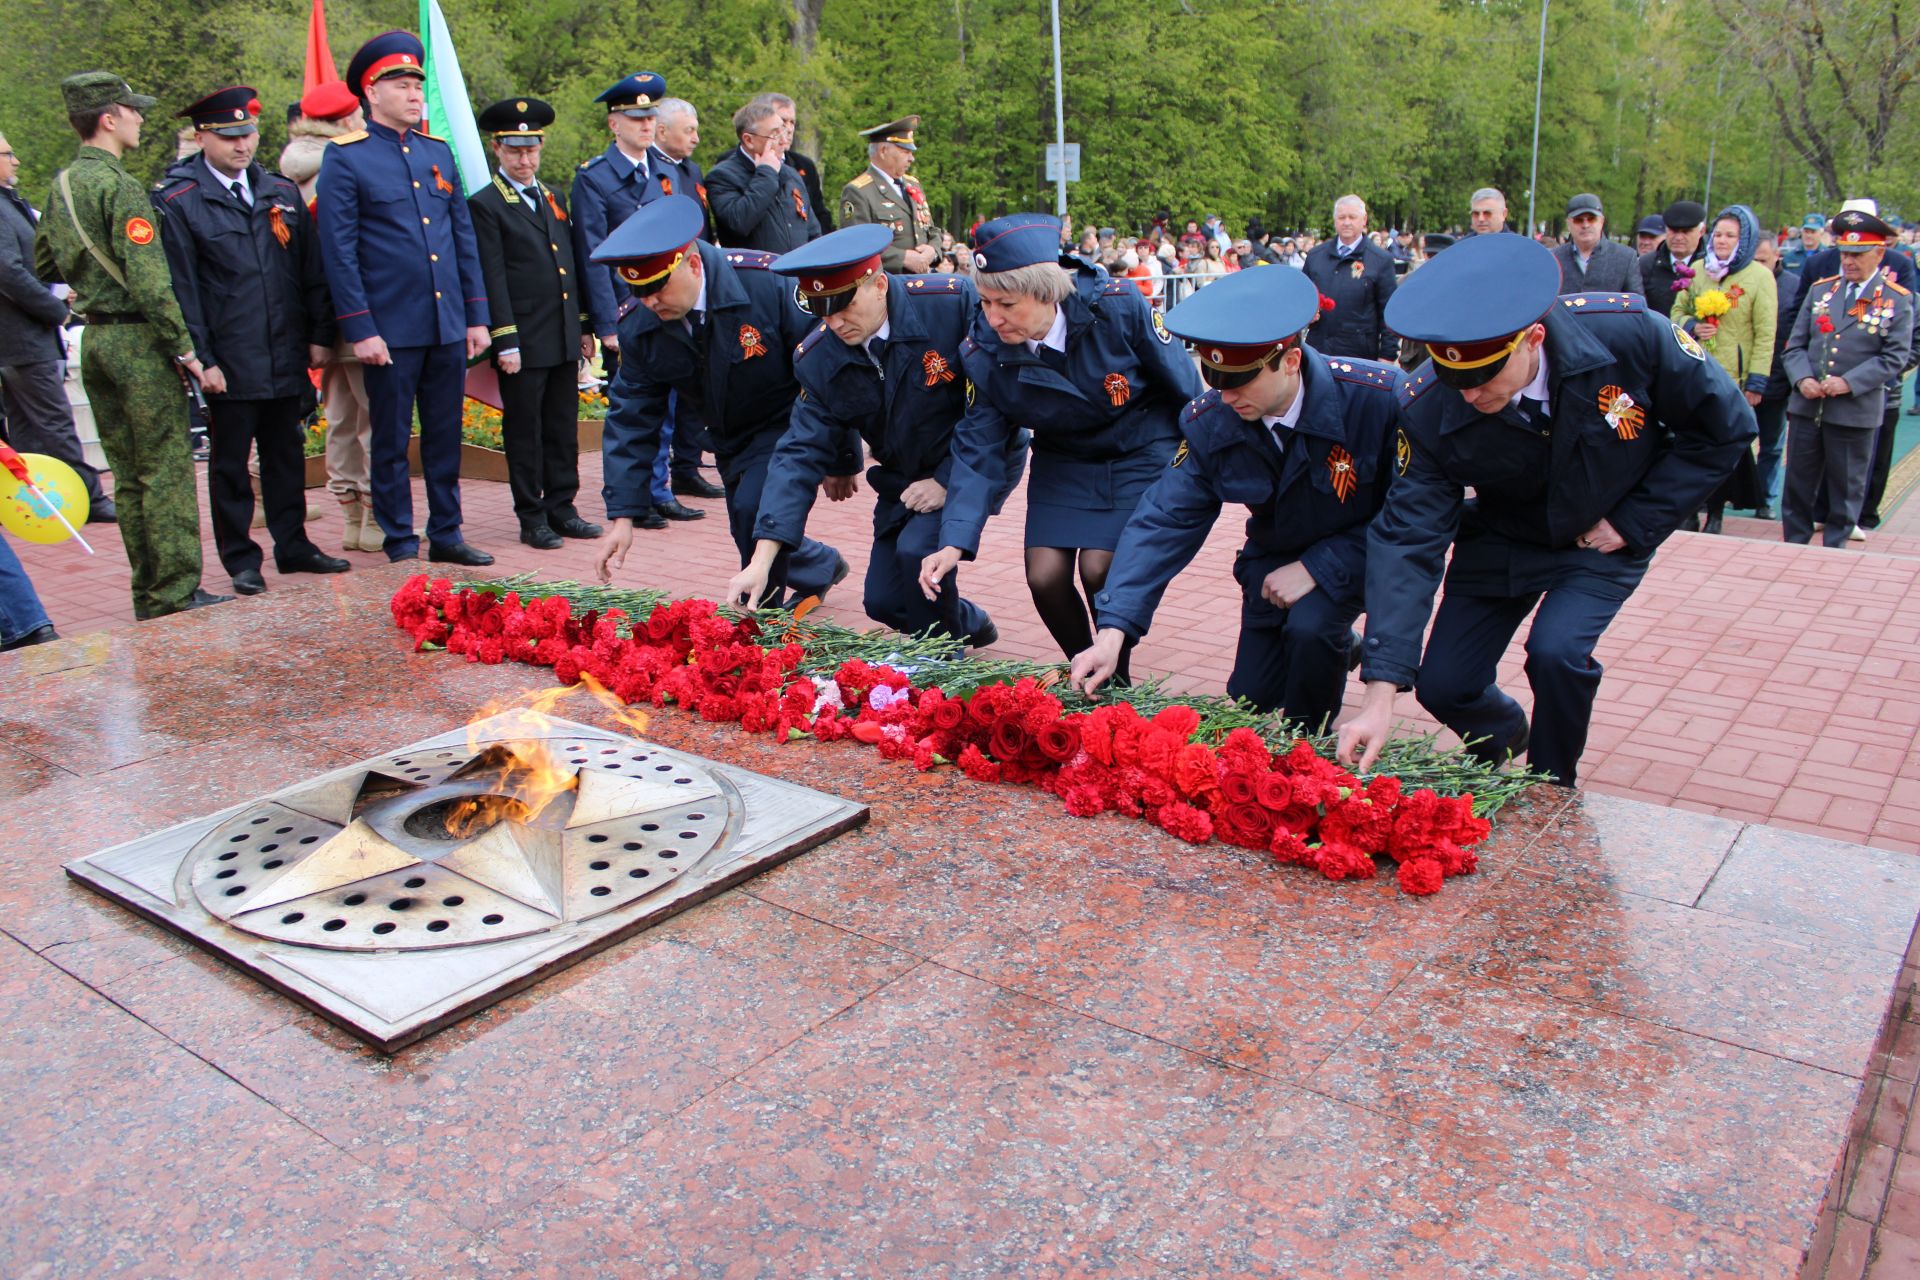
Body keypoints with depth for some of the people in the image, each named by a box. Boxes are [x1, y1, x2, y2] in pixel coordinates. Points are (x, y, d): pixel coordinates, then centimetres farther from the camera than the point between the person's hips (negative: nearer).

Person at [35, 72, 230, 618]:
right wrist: (184, 347, -16)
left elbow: (42, 263, 22)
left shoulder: (62, 185, 12)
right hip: (137, 340, -8)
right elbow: (148, 280, -20)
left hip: (95, 341, 8)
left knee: (129, 478, 12)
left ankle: (148, 595, 17)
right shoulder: (120, 186, -14)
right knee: (167, 471, -4)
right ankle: (176, 595, -2)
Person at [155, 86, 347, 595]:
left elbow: (311, 270, 12)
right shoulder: (178, 202, -3)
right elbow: (180, 289, -6)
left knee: (286, 454, 13)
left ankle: (293, 545, 23)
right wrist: (201, 358, -11)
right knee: (230, 463, 5)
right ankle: (240, 559, 14)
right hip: (229, 362, -4)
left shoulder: (282, 193, 11)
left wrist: (319, 335, 5)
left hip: (286, 357, 4)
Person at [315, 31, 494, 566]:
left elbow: (463, 237, 14)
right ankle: (400, 545, 14)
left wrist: (476, 315, 9)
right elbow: (338, 251, -7)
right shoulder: (345, 157, -3)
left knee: (446, 436, 10)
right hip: (390, 330, -5)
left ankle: (446, 533, 21)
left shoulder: (438, 152, 12)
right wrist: (360, 330, -12)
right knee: (391, 441, 4)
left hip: (448, 325, 5)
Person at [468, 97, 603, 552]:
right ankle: (532, 518, 8)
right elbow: (492, 279, -9)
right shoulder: (484, 205, -4)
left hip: (565, 340, 6)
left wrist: (584, 326, 15)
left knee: (564, 429, 11)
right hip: (524, 341, -6)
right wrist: (505, 341, -14)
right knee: (525, 432, 1)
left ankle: (562, 508, 20)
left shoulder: (553, 198, 17)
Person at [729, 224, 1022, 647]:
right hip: (904, 477, 5)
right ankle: (969, 624, 32)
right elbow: (801, 453, -15)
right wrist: (761, 561, -25)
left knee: (918, 548, -28)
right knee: (883, 603, 2)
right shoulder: (817, 359, -12)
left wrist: (948, 480, -22)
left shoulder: (954, 303, -25)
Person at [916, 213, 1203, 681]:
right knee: (1045, 575, -9)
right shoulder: (983, 352, -19)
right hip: (1062, 462, 3)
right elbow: (979, 451, -13)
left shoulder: (1118, 307, -27)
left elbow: (1184, 388, -11)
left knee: (1100, 567, -18)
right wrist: (955, 542, -24)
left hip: (1141, 454, -3)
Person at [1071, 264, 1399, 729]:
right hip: (1275, 556, 4)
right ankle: (1339, 648, 35)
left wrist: (1318, 568, -30)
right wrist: (1113, 631, -33)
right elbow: (1164, 520, -23)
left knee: (1309, 627, -32)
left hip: (1357, 556, -4)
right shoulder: (1210, 423, -21)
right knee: (1249, 703, 4)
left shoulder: (1379, 398, -30)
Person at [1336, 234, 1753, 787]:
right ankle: (1504, 732, 33)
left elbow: (1725, 425, -12)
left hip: (1604, 539, -1)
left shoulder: (1630, 333, -29)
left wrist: (1635, 522, -16)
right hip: (1501, 539, 2)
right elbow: (1408, 540, -28)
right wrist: (1380, 694, -35)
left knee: (1557, 652, -26)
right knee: (1442, 685, -5)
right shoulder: (1428, 410, -27)